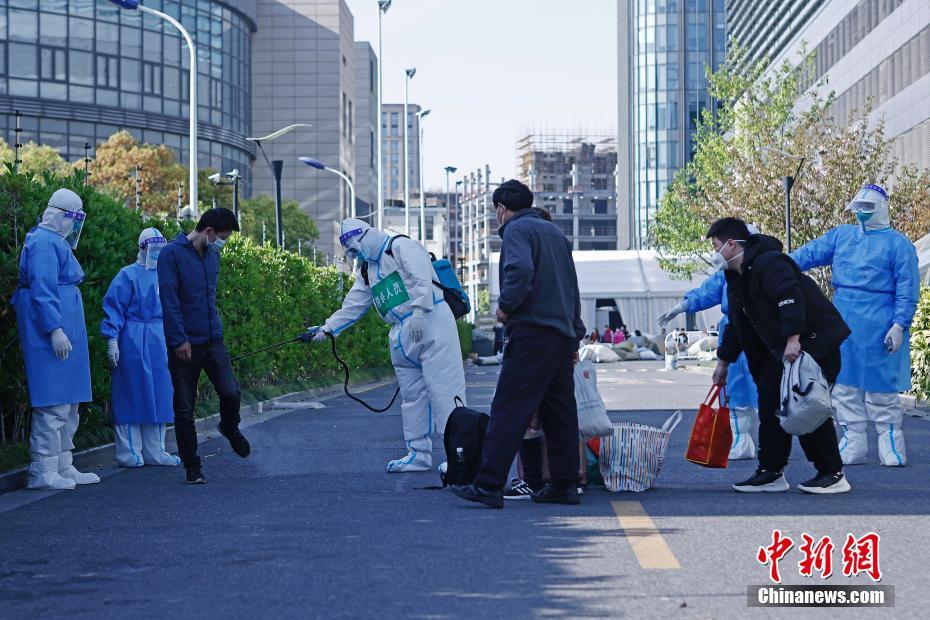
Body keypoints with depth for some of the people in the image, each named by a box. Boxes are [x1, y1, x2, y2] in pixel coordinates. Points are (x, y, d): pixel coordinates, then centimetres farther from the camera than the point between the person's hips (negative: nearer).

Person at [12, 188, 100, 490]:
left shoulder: (56, 242, 19)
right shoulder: (44, 242, -13)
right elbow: (41, 292, -20)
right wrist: (55, 330, -24)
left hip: (65, 329, 11)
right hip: (50, 329, -11)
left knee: (68, 404, 14)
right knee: (53, 403, -10)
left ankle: (63, 467, 20)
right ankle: (43, 471, -7)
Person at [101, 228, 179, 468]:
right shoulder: (128, 275, -6)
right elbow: (113, 308, -9)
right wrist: (112, 341, -15)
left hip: (161, 344, 6)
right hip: (134, 343, -6)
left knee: (158, 398, 8)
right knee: (132, 396, -1)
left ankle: (154, 452, 15)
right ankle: (129, 453, 4)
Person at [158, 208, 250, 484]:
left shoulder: (213, 254, 11)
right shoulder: (172, 254, -11)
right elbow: (169, 300, -15)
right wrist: (179, 339, -18)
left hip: (213, 339, 5)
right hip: (185, 344, -5)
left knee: (231, 392, -9)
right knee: (184, 408, 1)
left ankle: (230, 429, 23)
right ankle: (192, 466, 12)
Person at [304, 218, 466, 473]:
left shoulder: (401, 247, -5)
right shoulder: (367, 270, 21)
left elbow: (422, 279, -18)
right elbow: (352, 306, 18)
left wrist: (418, 312, -26)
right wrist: (328, 328, 8)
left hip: (431, 325, -9)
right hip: (403, 336, 9)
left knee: (442, 387, -11)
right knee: (412, 394, 9)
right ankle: (419, 454, 14)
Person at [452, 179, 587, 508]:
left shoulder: (516, 229, -4)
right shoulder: (554, 231, 22)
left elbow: (520, 270, -24)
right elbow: (573, 286, 24)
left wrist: (506, 305, -10)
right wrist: (575, 334, 26)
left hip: (532, 332, -8)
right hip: (563, 336, 8)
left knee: (508, 410, -10)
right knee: (559, 412, 11)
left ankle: (489, 485, -13)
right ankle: (564, 485, 12)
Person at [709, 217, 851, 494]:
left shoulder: (767, 263, -18)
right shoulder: (737, 278, 16)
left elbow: (791, 298, -31)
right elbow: (737, 326, 25)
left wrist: (793, 339, -38)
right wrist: (723, 362, 27)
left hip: (813, 342, -10)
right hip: (781, 349, 11)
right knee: (770, 403, 7)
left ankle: (832, 475, -3)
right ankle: (771, 473, 13)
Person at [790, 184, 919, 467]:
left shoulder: (898, 244, -1)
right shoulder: (841, 235, 14)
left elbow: (907, 290, -6)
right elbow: (810, 253, 10)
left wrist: (899, 325, -14)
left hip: (878, 327, -5)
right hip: (843, 324, 5)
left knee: (880, 387, -3)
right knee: (845, 385, 6)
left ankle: (891, 447, 5)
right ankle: (853, 444, 13)